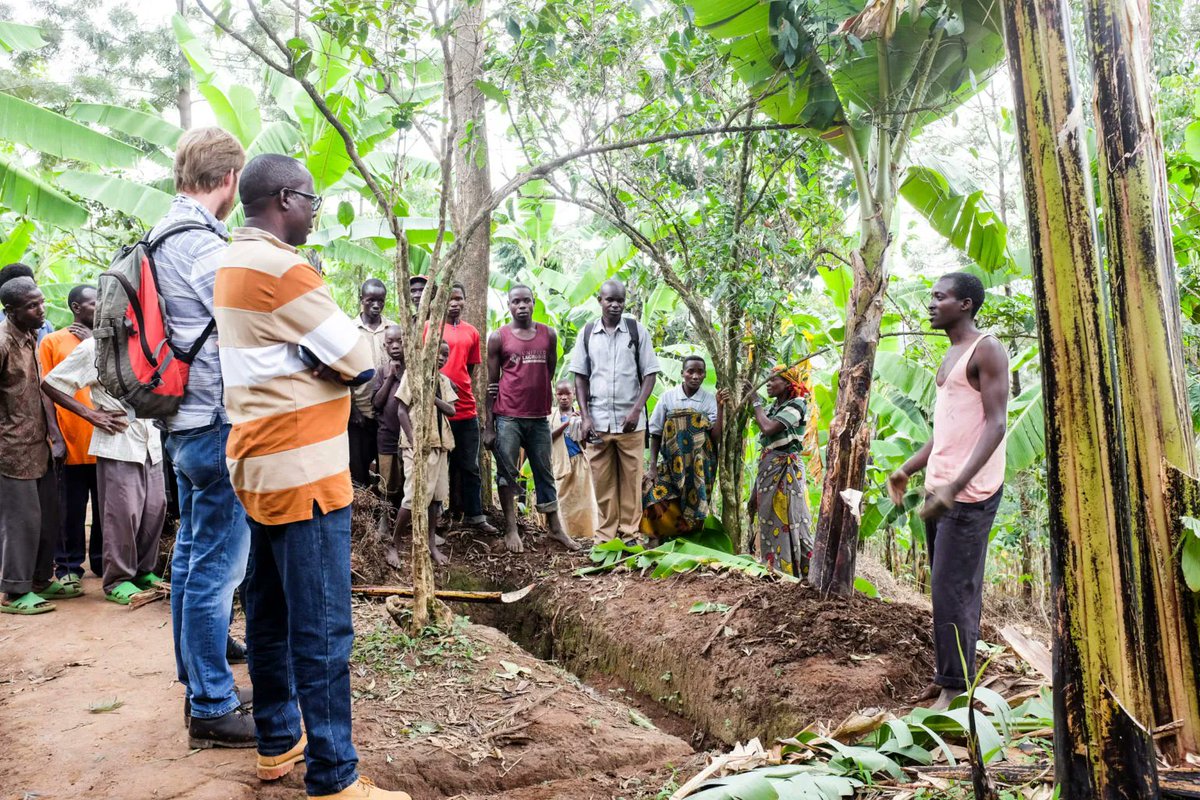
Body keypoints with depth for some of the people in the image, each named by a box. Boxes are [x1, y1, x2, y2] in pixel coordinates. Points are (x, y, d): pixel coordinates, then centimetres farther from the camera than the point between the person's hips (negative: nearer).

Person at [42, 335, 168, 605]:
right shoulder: (94, 347, -4)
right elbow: (50, 383, -3)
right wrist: (91, 414, -8)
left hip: (150, 438, 6)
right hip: (117, 442, -5)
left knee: (155, 507, 6)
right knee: (123, 512, -5)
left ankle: (144, 572, 22)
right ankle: (117, 581, 9)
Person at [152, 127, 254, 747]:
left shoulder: (161, 238, 14)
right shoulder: (203, 243, -17)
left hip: (185, 422, 10)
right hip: (219, 424, -10)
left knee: (191, 557, 17)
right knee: (215, 568, -3)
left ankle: (197, 685, 30)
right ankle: (212, 709, 8)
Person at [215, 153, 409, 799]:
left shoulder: (231, 263, 15)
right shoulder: (281, 268, -16)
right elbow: (360, 363, -15)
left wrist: (303, 359, -7)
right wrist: (325, 360, 2)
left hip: (257, 464, 10)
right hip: (303, 472, -10)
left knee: (271, 611, 16)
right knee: (322, 629, -6)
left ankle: (278, 742, 29)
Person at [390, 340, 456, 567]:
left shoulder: (444, 380, 15)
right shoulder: (413, 374, -3)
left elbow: (451, 410, 5)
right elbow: (401, 410, -7)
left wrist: (433, 398, -12)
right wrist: (413, 442, -15)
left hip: (440, 443, 6)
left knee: (436, 496, 7)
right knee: (415, 497, -11)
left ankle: (432, 544, 17)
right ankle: (394, 545, 2)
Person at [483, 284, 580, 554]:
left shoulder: (548, 335, 7)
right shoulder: (498, 337, 0)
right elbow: (491, 384, -1)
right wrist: (489, 427, -4)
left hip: (539, 417, 3)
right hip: (507, 417, -3)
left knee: (545, 473, 10)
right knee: (507, 472, 2)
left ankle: (555, 528, 18)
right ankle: (511, 530, 10)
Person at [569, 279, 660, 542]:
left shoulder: (636, 330, 3)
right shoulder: (587, 333, 6)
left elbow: (650, 373, 3)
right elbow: (581, 377, 8)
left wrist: (637, 409, -9)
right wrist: (585, 417, -1)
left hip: (630, 420, -1)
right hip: (597, 420, 1)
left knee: (631, 479, 1)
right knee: (602, 480, 4)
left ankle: (630, 533, 11)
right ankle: (606, 535, 14)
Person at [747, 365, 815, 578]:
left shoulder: (796, 406, -7)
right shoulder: (772, 408, 16)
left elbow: (768, 428, -24)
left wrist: (756, 401, -9)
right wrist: (755, 490, 14)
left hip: (785, 470, -8)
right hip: (768, 469, 8)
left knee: (788, 521, -8)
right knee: (770, 523, 10)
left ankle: (802, 573, -4)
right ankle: (773, 568, 18)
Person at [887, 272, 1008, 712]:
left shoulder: (986, 350, -9)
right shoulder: (949, 357, 18)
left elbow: (995, 423, -17)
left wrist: (957, 485, -26)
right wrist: (907, 469, 16)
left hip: (969, 492, -9)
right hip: (939, 488, 9)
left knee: (953, 589, -8)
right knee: (947, 587, 12)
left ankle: (956, 688, 0)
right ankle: (946, 674, 20)